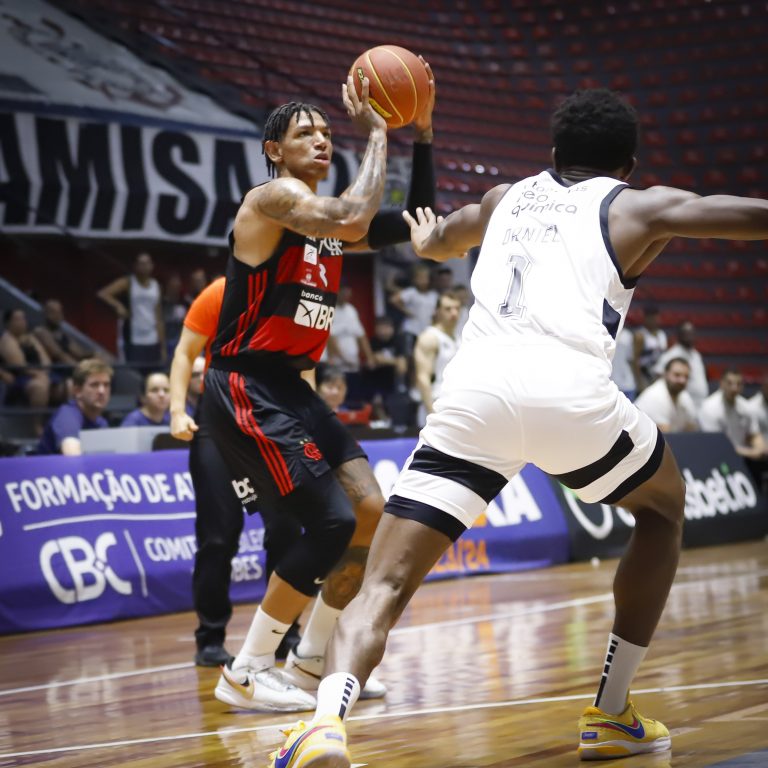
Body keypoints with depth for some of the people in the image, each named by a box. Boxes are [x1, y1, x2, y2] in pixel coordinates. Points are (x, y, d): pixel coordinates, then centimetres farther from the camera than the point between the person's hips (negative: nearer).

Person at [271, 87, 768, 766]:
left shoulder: (507, 196, 31)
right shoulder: (640, 207, 19)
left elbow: (438, 241, 52)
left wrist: (426, 239, 75)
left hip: (473, 391, 2)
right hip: (571, 390, -2)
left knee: (385, 584, 1)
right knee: (664, 509, 27)